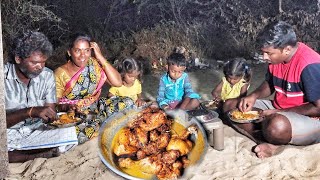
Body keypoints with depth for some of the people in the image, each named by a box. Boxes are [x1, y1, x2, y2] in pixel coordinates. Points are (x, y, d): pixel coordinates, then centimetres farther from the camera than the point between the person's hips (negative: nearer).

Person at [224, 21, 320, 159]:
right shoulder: (276, 57, -1)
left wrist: (277, 112, -21)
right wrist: (254, 96, -7)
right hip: (278, 110, 9)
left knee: (276, 126, -43)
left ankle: (273, 141, -7)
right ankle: (270, 144, -16)